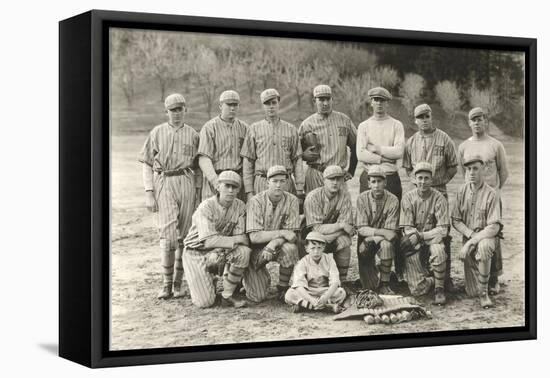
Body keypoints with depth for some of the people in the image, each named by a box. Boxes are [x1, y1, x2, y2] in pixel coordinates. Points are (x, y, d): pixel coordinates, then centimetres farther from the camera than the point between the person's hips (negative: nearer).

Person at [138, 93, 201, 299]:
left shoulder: (193, 135, 11)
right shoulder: (157, 133, 7)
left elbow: (197, 167, 14)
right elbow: (147, 164, 6)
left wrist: (198, 193, 6)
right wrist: (149, 193, -2)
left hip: (187, 182, 2)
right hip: (164, 183, -2)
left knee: (184, 235, 2)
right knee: (168, 233, -12)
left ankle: (178, 282, 11)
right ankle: (166, 283, -6)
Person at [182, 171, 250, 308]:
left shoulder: (240, 206, -6)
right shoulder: (206, 207, -21)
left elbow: (240, 237, -10)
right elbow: (208, 240, -30)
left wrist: (220, 251, -27)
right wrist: (236, 240, -24)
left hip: (220, 250, 4)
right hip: (196, 252, -4)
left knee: (244, 252, -28)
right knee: (205, 303, -15)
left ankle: (227, 296, -11)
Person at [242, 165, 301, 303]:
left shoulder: (291, 200, -9)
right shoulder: (256, 202, -17)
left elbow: (291, 233, -12)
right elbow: (254, 237, -23)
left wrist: (274, 243, -31)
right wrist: (281, 233, -31)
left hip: (277, 246, 3)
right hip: (256, 249, -3)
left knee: (290, 248, -34)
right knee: (257, 297, -16)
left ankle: (282, 289, -10)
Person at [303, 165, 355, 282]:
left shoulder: (344, 196, -7)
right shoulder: (313, 197, -17)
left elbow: (347, 224, -13)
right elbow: (316, 228, -22)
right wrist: (340, 225, -23)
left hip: (335, 237, 3)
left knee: (344, 240, -27)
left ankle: (341, 282, -14)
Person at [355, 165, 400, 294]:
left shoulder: (392, 200, -13)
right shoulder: (362, 198, -10)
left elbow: (391, 232, -16)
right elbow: (361, 229, -15)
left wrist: (374, 237, -31)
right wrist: (382, 232, -29)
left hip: (383, 239, 0)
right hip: (366, 241, 0)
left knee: (387, 244, -38)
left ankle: (384, 284, -20)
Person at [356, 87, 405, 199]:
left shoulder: (397, 125, 7)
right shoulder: (363, 126, 8)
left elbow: (399, 152, -6)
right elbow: (360, 155, -5)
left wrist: (377, 148, -6)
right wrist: (384, 158, -8)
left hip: (391, 178, 0)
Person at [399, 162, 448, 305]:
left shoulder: (438, 198, -6)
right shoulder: (408, 198, -2)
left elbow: (442, 229, -11)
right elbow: (407, 228, -3)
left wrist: (419, 236, -21)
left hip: (432, 238, 0)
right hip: (414, 244, 0)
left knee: (438, 251, -39)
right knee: (417, 289, -15)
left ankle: (440, 289, -16)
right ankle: (430, 280, 22)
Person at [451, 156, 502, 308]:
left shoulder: (491, 194, -10)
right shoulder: (462, 191, 2)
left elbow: (494, 227, -17)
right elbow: (456, 221, 4)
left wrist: (470, 243, -23)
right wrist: (470, 234, -14)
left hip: (486, 237, -3)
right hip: (468, 238, 3)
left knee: (483, 247, -42)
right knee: (472, 292, -9)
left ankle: (484, 292, -26)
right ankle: (479, 291, 30)